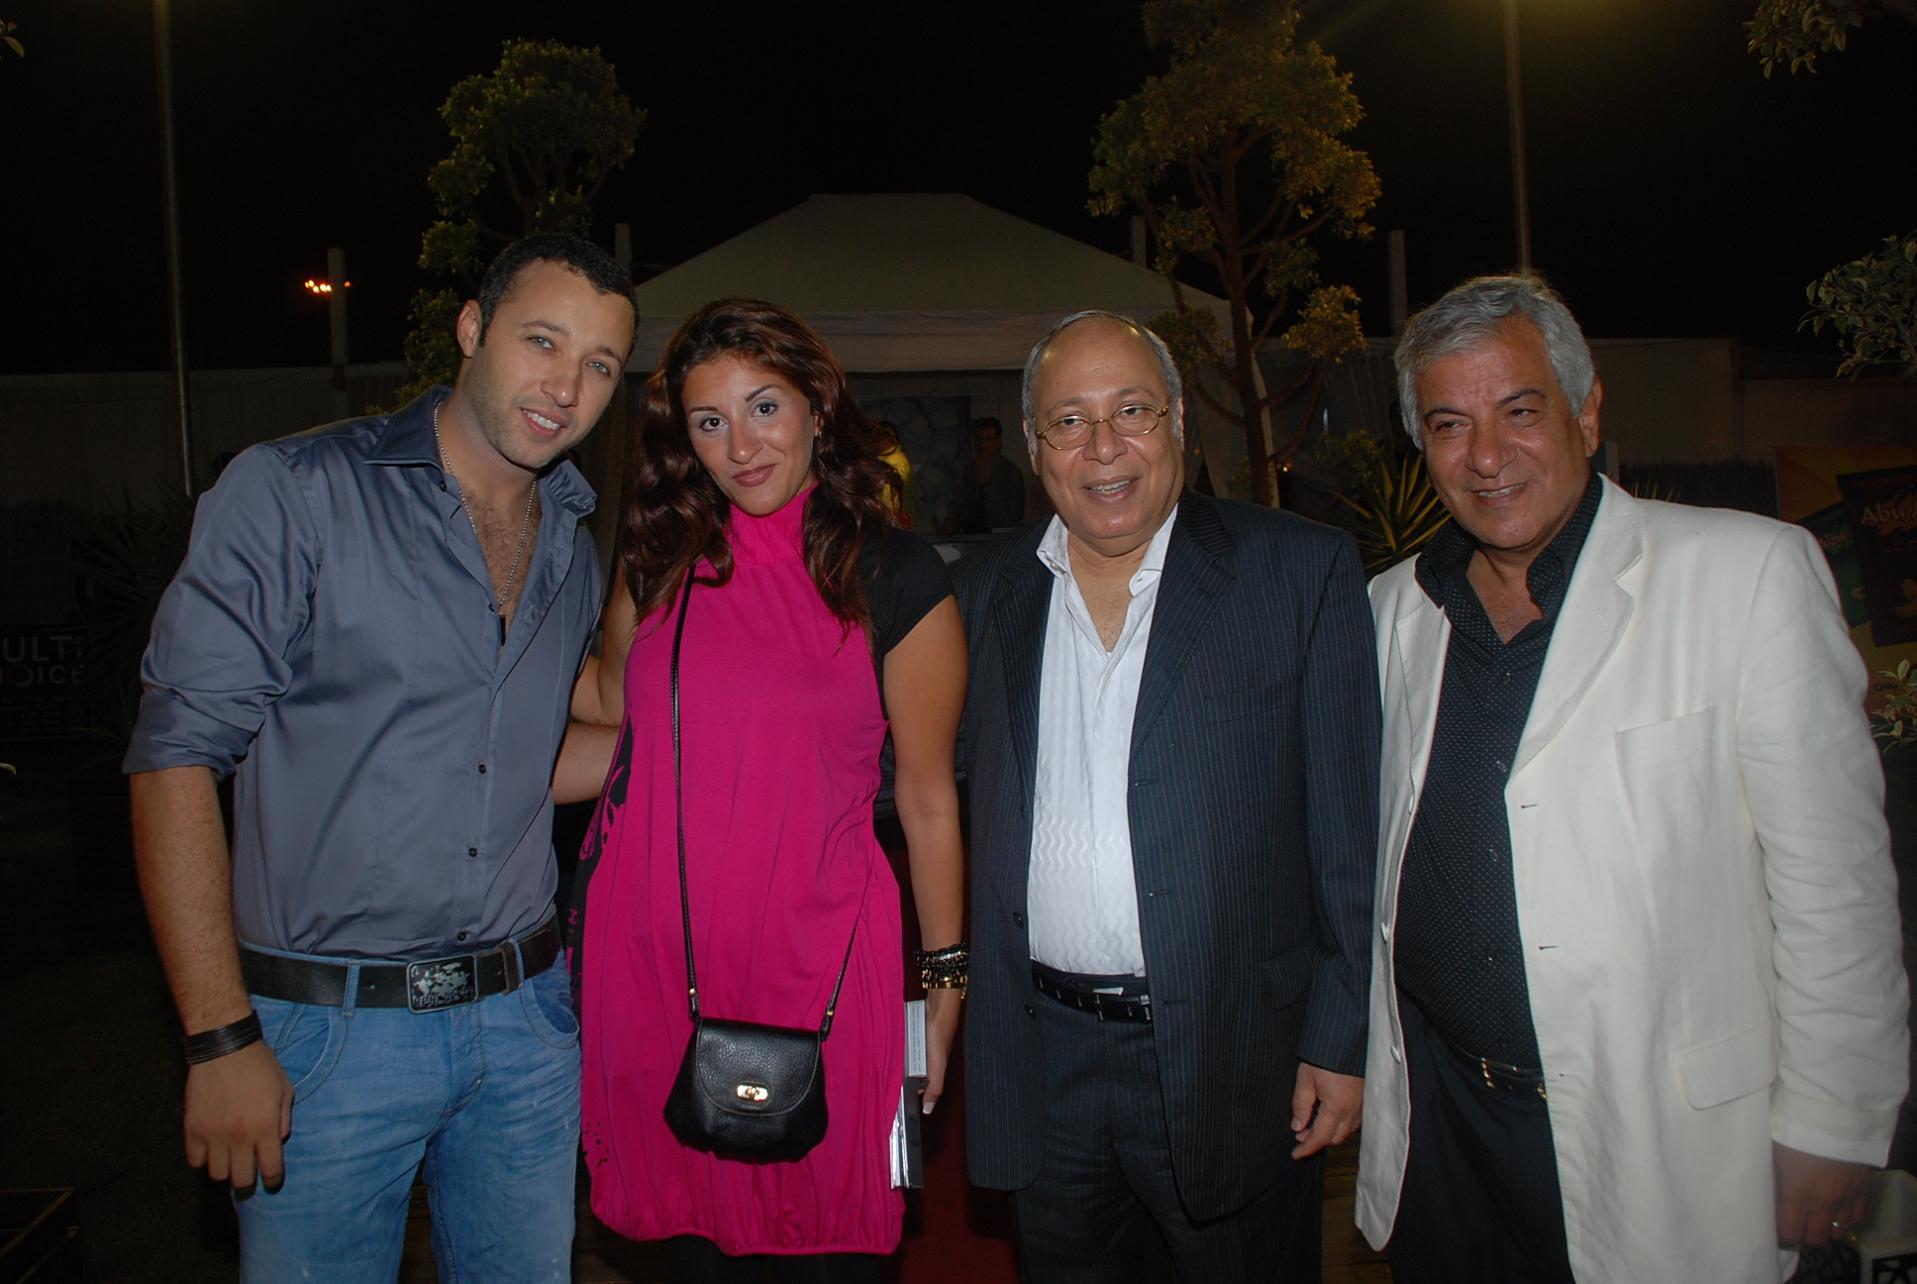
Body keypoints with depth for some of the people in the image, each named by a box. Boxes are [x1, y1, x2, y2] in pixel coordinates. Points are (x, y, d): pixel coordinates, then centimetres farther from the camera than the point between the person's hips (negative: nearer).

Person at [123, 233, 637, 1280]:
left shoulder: (577, 555, 8)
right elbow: (177, 756, -13)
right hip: (326, 1032, -4)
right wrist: (221, 1037, -15)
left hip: (523, 1024, 5)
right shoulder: (292, 494, -8)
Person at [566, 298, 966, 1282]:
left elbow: (928, 799, 0)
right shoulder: (661, 556, 4)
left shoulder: (896, 578, -4)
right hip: (645, 950, 3)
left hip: (810, 963, -2)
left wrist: (946, 978, 4)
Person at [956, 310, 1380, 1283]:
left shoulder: (1301, 570, -6)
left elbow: (1350, 828, -6)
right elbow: (947, 786, 10)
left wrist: (1343, 1039, -8)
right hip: (1043, 1064, 3)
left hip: (1234, 1058, -2)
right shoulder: (985, 591, 4)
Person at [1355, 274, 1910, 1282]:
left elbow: (1833, 876, -9)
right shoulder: (1393, 611, 3)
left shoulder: (1748, 575, -10)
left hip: (1659, 1142, -3)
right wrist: (1354, 1059, 12)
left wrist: (1829, 1124, -7)